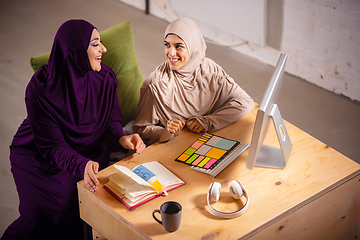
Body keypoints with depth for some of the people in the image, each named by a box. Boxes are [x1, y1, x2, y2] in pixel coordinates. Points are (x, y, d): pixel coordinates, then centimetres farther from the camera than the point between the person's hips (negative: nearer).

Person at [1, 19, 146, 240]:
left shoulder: (105, 79, -10)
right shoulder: (41, 91, -24)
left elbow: (111, 121, -3)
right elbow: (52, 146, -24)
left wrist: (121, 138, -27)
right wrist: (81, 165, -42)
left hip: (88, 151, 4)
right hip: (37, 156, -3)